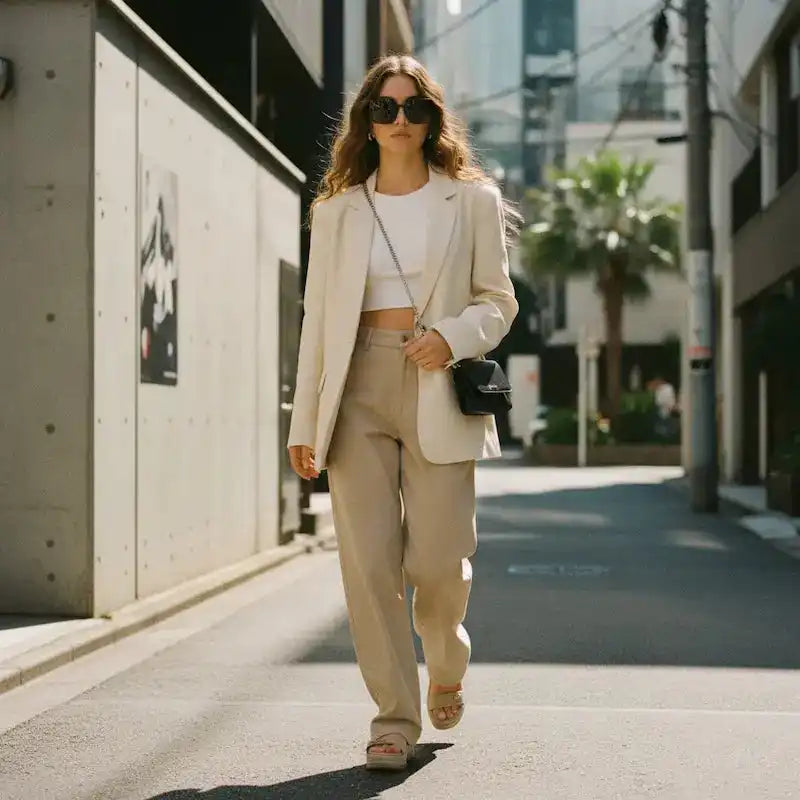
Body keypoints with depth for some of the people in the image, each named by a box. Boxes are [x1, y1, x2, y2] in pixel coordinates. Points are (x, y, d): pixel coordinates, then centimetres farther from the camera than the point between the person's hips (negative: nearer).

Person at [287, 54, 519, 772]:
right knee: (369, 559, -5)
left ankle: (446, 670, 28)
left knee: (438, 560, -4)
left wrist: (453, 335, -13)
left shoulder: (472, 200, 8)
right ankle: (395, 718, 5)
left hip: (436, 392, -1)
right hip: (357, 390, 2)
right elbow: (318, 316, 12)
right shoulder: (338, 209, 13)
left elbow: (498, 299, 8)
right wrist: (304, 421, 7)